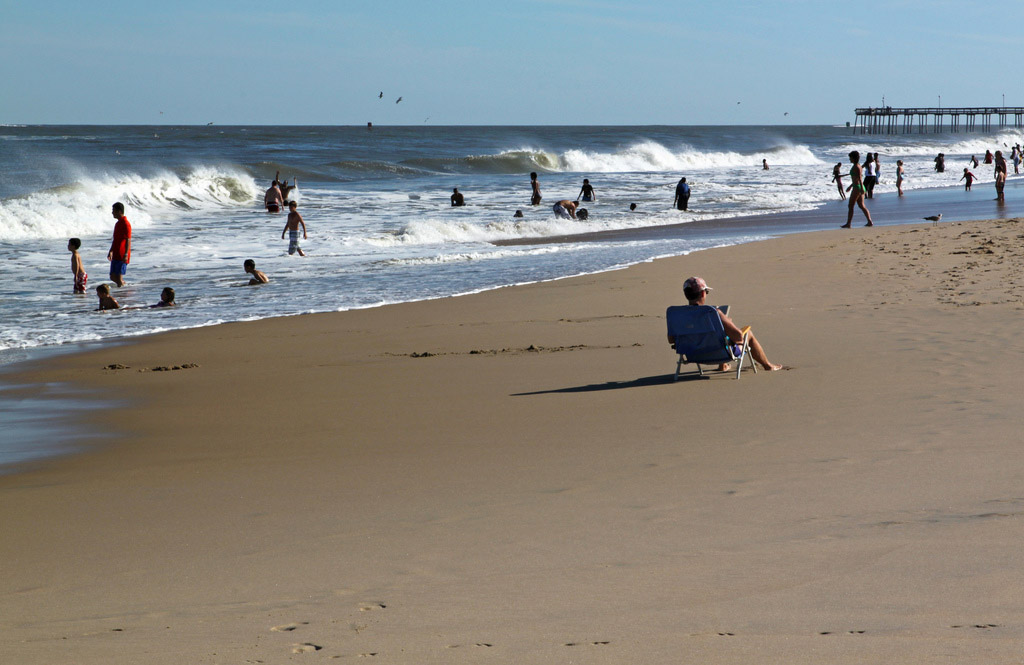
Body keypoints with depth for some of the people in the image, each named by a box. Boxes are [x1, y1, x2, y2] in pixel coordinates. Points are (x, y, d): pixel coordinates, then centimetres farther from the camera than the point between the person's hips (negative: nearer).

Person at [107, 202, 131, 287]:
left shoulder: (125, 224, -13)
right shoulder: (118, 223, 17)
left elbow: (128, 240, -19)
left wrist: (126, 254, -25)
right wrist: (111, 252, 29)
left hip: (122, 256, -10)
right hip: (116, 255, 10)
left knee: (119, 277, -10)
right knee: (113, 277, 11)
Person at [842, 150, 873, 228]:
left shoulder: (856, 166, -13)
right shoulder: (857, 166, 16)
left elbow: (860, 178, -21)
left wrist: (862, 188, -28)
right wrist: (850, 186, 34)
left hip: (857, 188, -10)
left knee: (851, 206, -4)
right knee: (861, 206, 10)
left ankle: (848, 223, -2)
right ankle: (870, 222, 5)